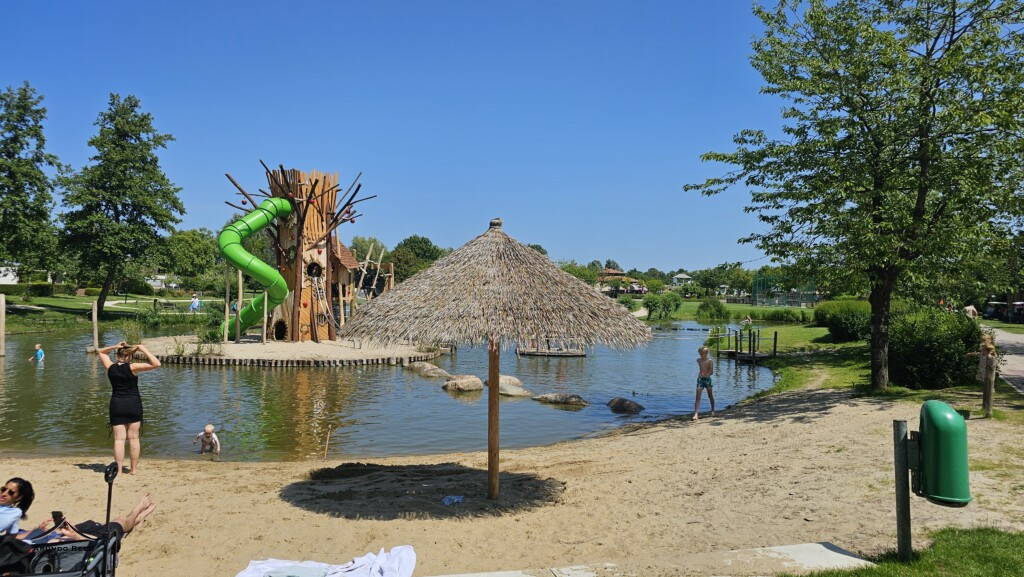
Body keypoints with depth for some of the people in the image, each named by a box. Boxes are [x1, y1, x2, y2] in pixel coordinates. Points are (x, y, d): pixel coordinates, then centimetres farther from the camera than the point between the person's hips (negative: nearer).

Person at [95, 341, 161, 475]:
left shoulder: (110, 367, -1)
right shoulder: (132, 368, -11)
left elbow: (101, 352, 18)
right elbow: (156, 364, -18)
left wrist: (114, 347, 1)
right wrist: (143, 350, -12)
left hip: (116, 405, 2)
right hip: (133, 404, -2)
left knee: (119, 439, 1)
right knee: (134, 437, 7)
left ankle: (119, 469, -1)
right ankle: (134, 468, 13)